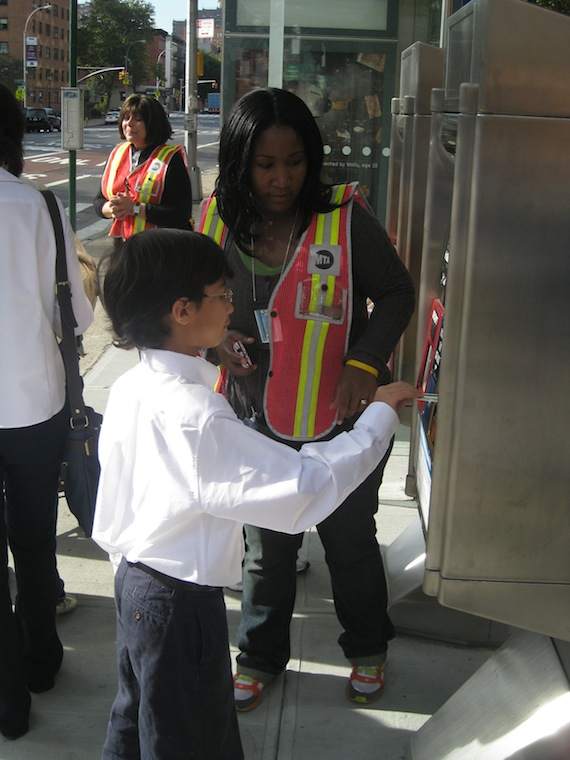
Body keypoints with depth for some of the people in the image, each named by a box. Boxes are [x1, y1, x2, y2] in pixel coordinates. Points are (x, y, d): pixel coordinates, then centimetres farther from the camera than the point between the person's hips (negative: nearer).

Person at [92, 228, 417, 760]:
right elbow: (308, 486, -33)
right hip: (182, 603, -8)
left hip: (134, 580, 8)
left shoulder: (129, 388, -4)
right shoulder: (197, 417, -32)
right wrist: (381, 413, -22)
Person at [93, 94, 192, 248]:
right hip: (121, 245, 5)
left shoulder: (171, 159, -8)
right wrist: (112, 208, -9)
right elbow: (98, 202, 15)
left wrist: (135, 208, -19)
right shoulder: (117, 153, 12)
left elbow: (181, 214, -18)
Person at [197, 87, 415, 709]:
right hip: (257, 424, 2)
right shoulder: (216, 225, -7)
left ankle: (367, 649, 45)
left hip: (343, 422, -2)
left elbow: (396, 292, -6)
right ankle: (259, 656, 43)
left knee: (351, 541, 19)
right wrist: (216, 338, -13)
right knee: (266, 547, 20)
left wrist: (367, 361, -22)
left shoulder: (344, 219, -16)